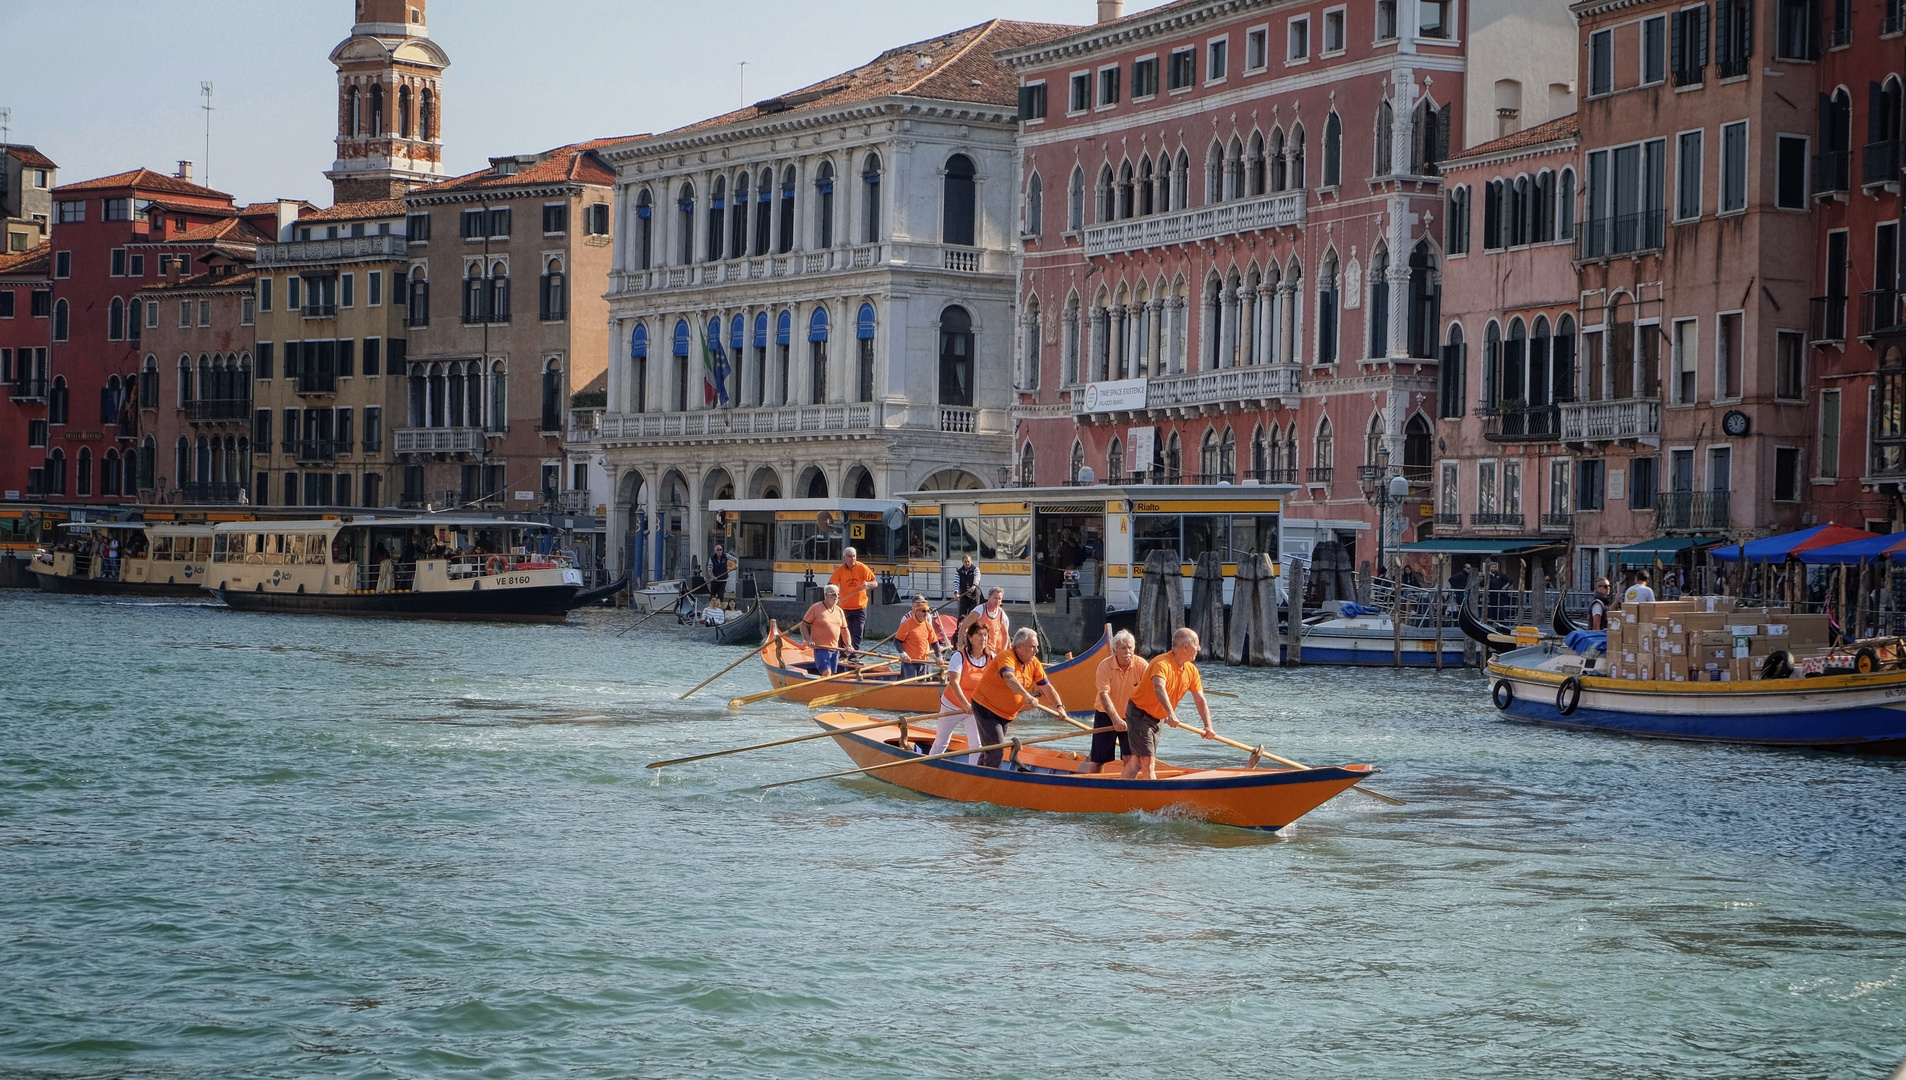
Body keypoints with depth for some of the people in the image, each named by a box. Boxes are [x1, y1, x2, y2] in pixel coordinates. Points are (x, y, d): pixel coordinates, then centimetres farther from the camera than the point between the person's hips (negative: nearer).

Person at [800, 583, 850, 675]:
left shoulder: (839, 611, 12)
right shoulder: (815, 608, -5)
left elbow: (844, 629, 18)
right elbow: (804, 625, -1)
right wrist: (808, 640, -14)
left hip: (835, 649, 6)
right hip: (821, 648, -6)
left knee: (832, 674, 9)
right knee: (826, 673, -21)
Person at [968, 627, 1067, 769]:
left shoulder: (1034, 663, 1)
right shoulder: (1007, 657, -23)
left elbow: (1047, 687, 0)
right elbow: (1009, 678, -43)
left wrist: (1059, 706, -15)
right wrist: (1027, 696, -57)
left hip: (1004, 714, 9)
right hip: (985, 708, -8)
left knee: (989, 751, 17)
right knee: (997, 752, -15)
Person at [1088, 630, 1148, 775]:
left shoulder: (1142, 665, -13)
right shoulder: (1105, 666, -17)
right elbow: (1104, 695, -25)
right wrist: (1115, 719, -36)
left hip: (1130, 716, 1)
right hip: (1106, 715, -1)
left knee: (1129, 757, -8)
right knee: (1098, 760, 3)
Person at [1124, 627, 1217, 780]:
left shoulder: (1192, 671, 0)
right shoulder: (1162, 664, -27)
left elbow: (1200, 700, -3)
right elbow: (1159, 688, -44)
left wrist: (1208, 726, -17)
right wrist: (1171, 714, -59)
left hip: (1157, 719, 8)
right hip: (1140, 714, -8)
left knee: (1136, 760, 13)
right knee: (1148, 762, -11)